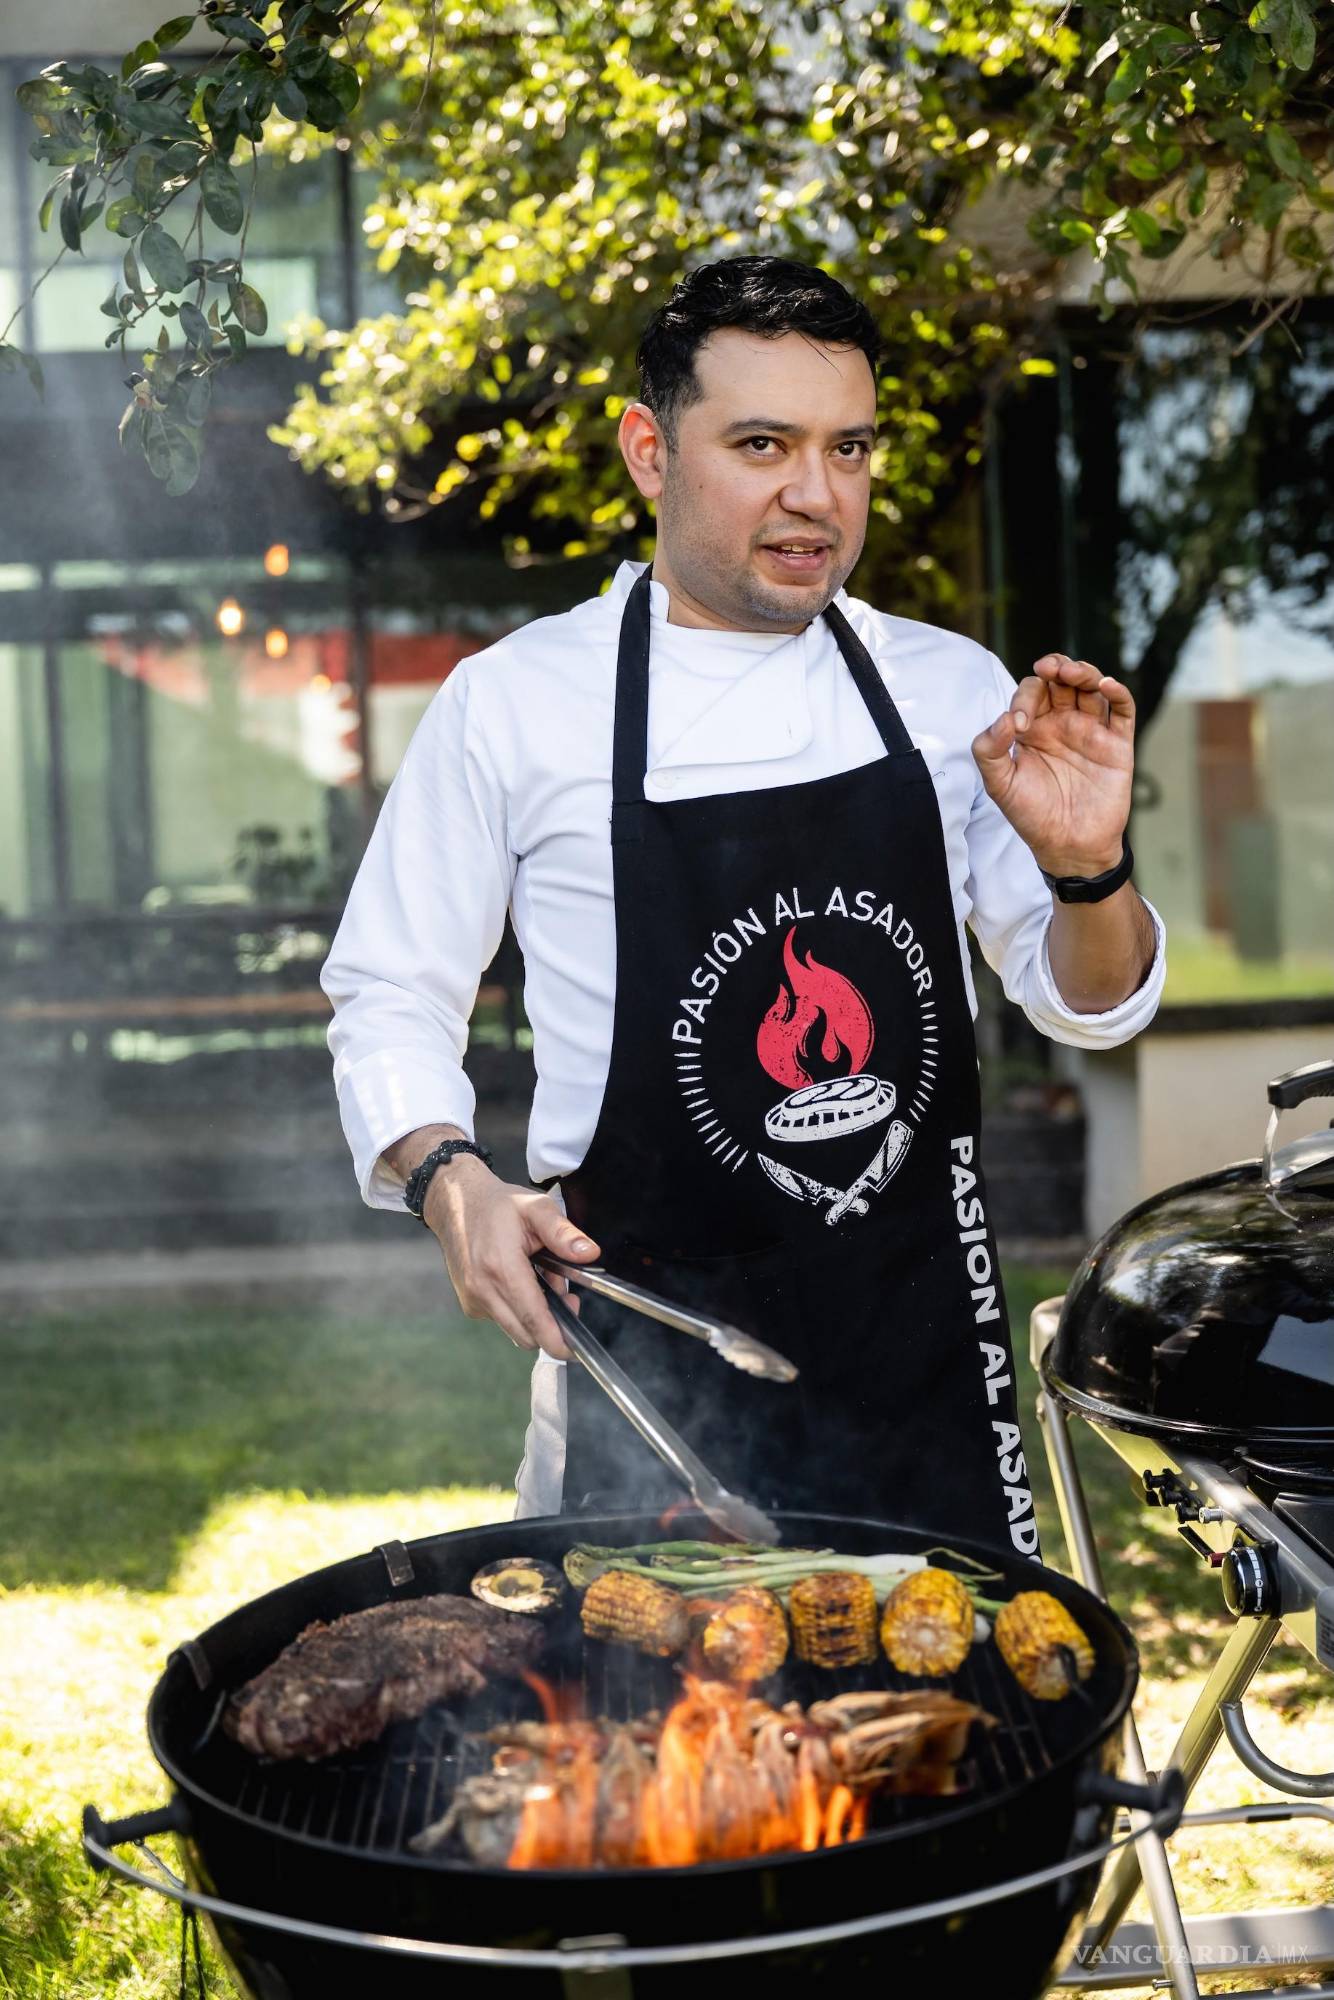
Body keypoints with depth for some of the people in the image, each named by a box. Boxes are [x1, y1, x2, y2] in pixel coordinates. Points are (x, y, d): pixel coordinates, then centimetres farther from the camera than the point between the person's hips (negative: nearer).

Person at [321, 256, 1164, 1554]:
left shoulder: (952, 691, 4)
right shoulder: (512, 703, -4)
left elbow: (1088, 1005, 8)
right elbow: (392, 999, 1)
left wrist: (1088, 869, -13)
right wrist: (450, 1181, -17)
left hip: (924, 1326, 3)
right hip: (654, 1350, -2)